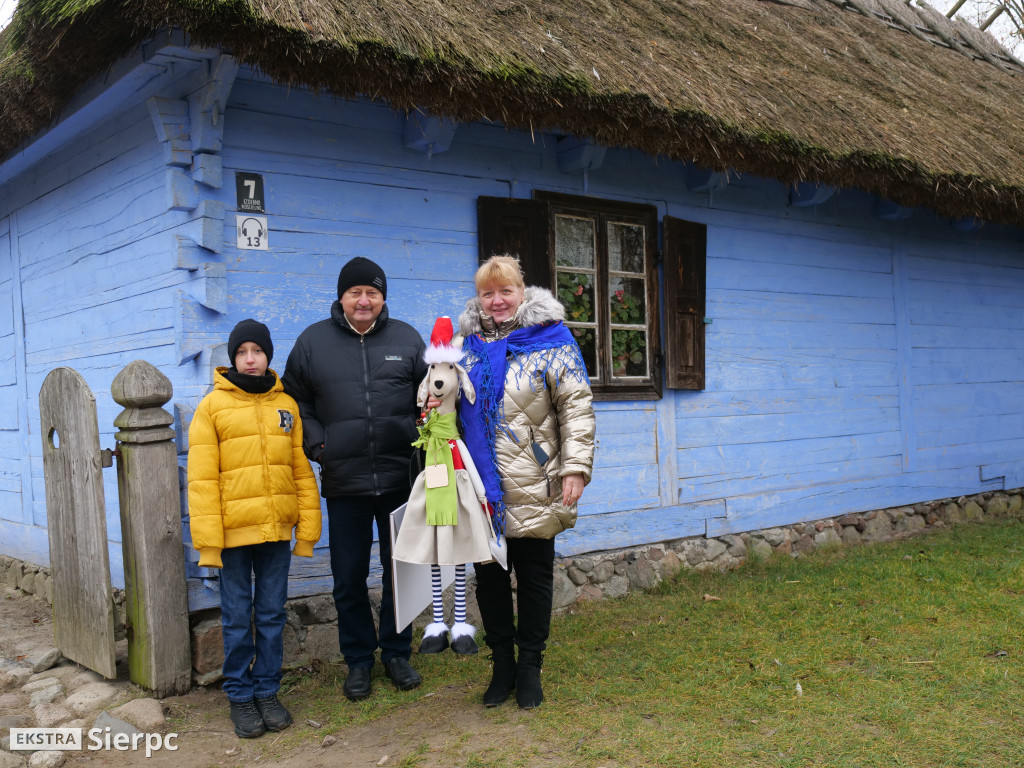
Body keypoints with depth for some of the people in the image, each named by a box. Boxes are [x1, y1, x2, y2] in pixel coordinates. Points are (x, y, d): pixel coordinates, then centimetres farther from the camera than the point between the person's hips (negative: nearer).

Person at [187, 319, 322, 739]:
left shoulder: (286, 404, 8)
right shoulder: (212, 406, -1)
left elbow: (302, 470, 9)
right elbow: (201, 478, -5)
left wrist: (308, 528, 4)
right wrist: (208, 540, -11)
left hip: (276, 529, 3)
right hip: (233, 530, -2)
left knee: (272, 614, 11)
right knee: (237, 618, 7)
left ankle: (268, 692, 24)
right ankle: (240, 696, 21)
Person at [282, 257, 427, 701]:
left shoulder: (406, 338, 5)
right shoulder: (313, 341, 4)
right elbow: (295, 401, 10)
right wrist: (316, 442, -3)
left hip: (400, 479, 1)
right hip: (343, 482, 0)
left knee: (401, 569, 12)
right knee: (349, 578, 8)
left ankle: (396, 653, 29)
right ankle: (358, 660, 25)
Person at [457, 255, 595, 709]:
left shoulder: (549, 339, -5)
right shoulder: (466, 343, 8)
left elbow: (577, 405, -8)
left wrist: (576, 467, -14)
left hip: (534, 491, -3)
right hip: (481, 488, 4)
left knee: (534, 577, 8)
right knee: (489, 575, 11)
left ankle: (529, 667, 24)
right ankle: (502, 663, 27)